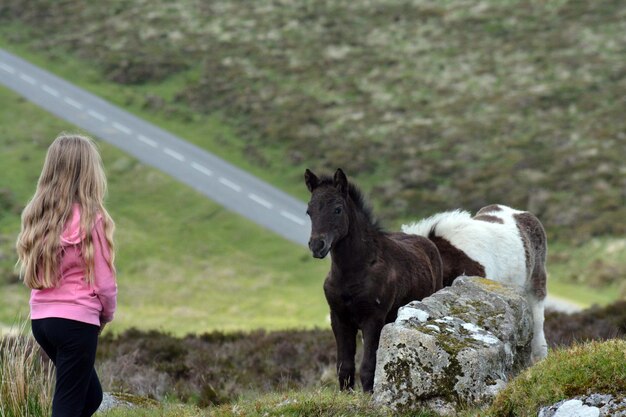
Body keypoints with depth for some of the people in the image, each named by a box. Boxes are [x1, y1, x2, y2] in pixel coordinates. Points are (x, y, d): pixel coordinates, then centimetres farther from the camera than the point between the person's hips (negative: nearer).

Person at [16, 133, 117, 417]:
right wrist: (106, 315, 11)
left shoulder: (37, 215, 7)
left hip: (40, 319, 7)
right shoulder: (90, 218, -12)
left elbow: (31, 272, 9)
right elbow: (104, 282, -10)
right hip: (76, 321, -7)